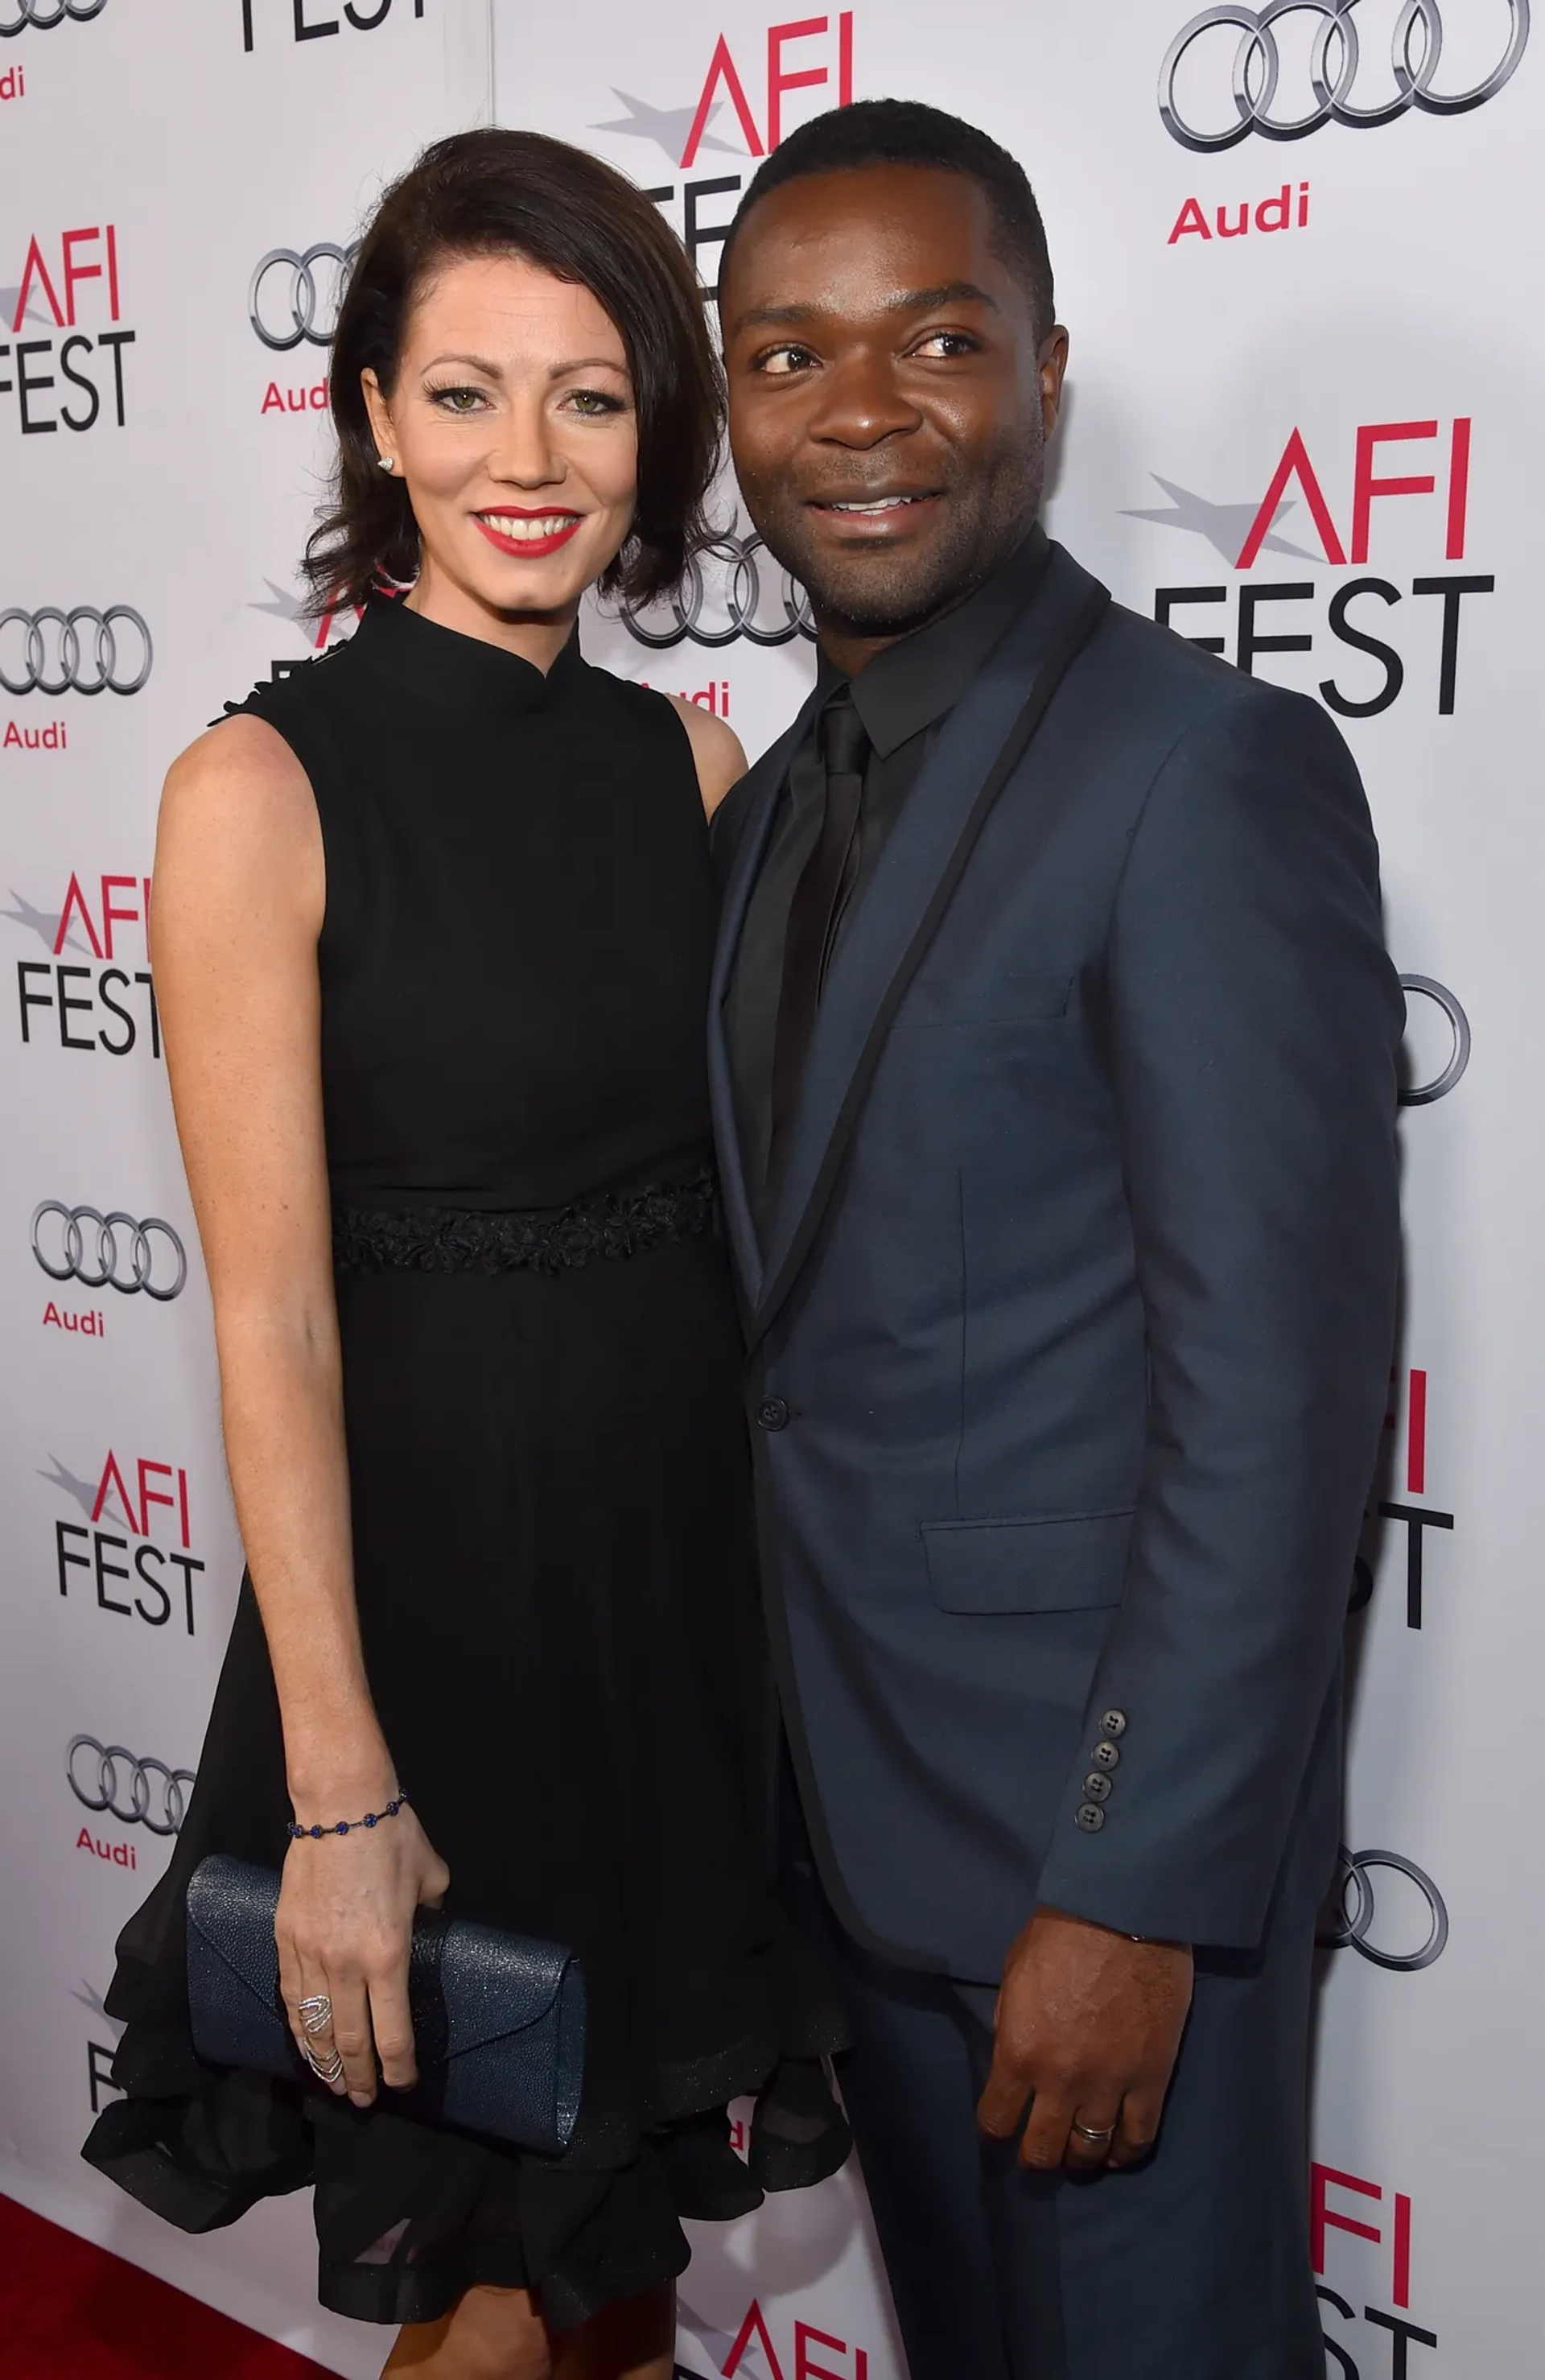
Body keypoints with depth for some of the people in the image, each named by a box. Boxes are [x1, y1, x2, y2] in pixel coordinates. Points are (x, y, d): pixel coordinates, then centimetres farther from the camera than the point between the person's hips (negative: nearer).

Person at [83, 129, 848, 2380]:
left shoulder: (683, 753, 4)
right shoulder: (265, 785, -12)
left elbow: (752, 1172, 8)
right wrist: (339, 1787, -17)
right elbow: (272, 1314, -16)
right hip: (431, 1554, -5)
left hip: (700, 1545, 5)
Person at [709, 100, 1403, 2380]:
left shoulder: (1206, 773, -18)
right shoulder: (776, 807, 8)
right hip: (856, 1799, 8)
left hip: (1108, 1825, -7)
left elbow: (1278, 1394, -21)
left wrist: (1136, 1893, -20)